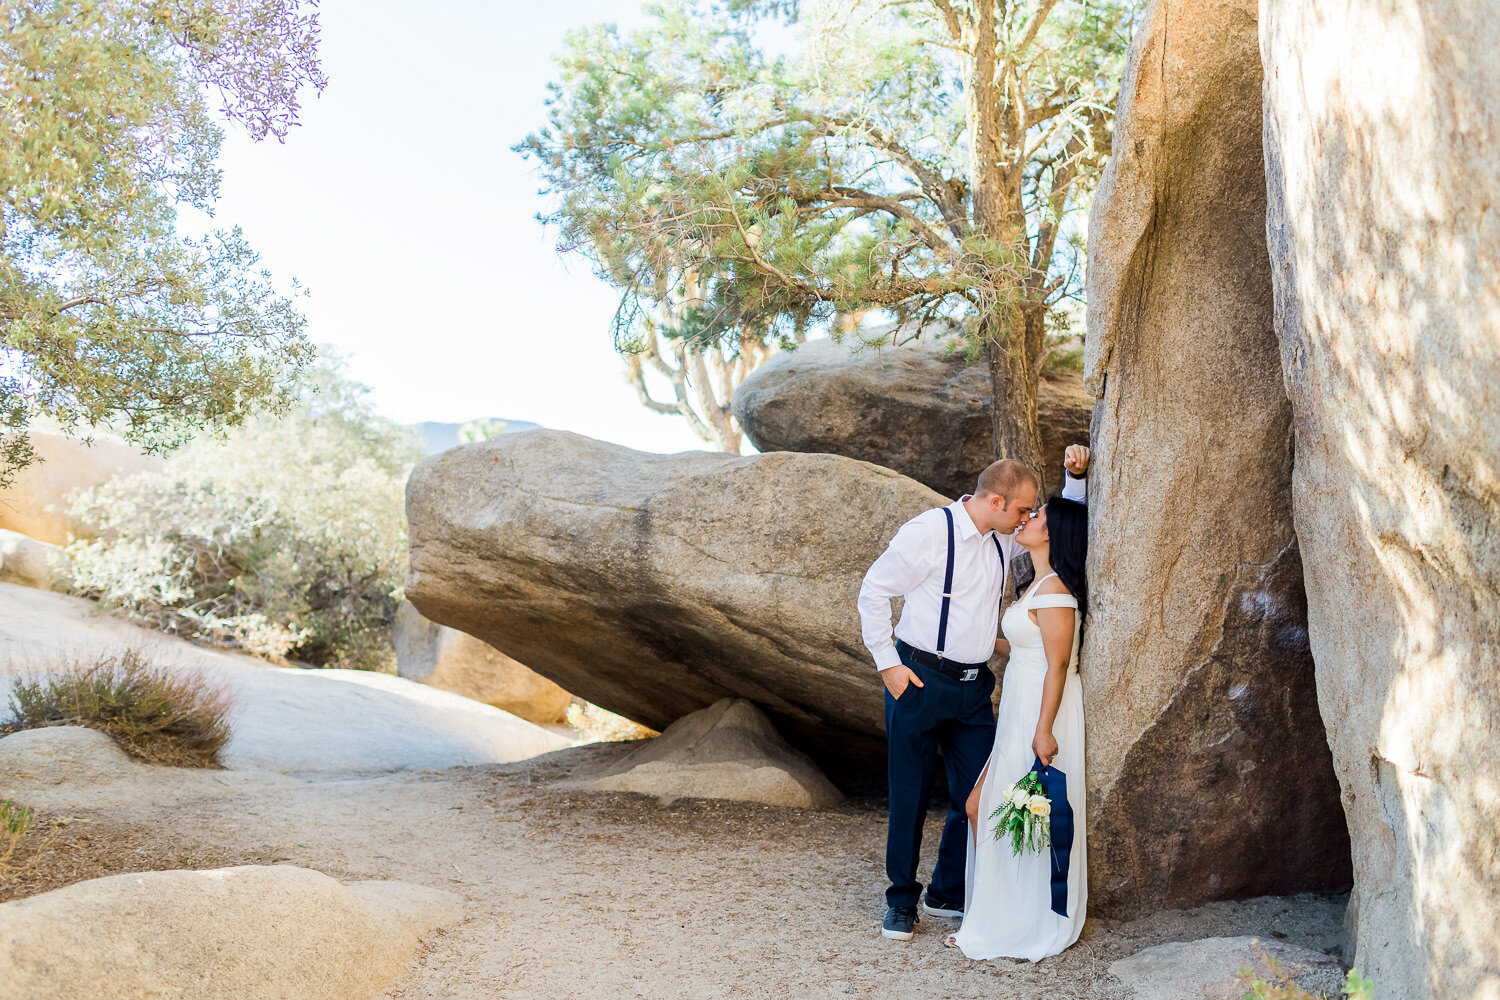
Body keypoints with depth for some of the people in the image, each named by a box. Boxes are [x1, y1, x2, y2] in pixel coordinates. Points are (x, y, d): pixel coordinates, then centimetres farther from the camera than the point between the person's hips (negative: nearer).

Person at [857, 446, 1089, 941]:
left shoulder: (1005, 538, 5)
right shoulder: (928, 532, -15)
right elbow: (873, 590, -9)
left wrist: (1075, 478, 0)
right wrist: (887, 664, -11)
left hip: (974, 685, 6)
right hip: (919, 680, -6)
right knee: (910, 793, 4)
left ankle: (950, 892, 26)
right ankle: (902, 900, 21)